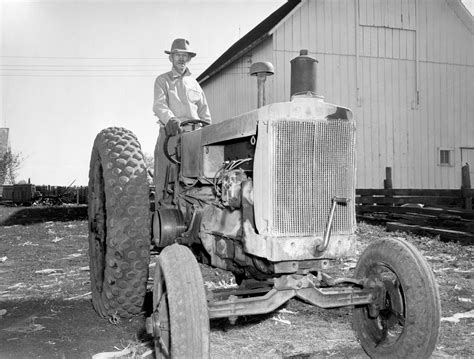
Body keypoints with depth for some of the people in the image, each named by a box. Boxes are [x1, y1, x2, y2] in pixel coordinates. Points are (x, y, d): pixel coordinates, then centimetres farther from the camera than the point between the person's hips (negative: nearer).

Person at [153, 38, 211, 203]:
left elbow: (204, 111, 21)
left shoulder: (193, 83, 24)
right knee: (164, 177, -10)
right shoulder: (162, 80, 13)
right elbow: (159, 105, -5)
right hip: (170, 132, -2)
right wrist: (170, 119, -26)